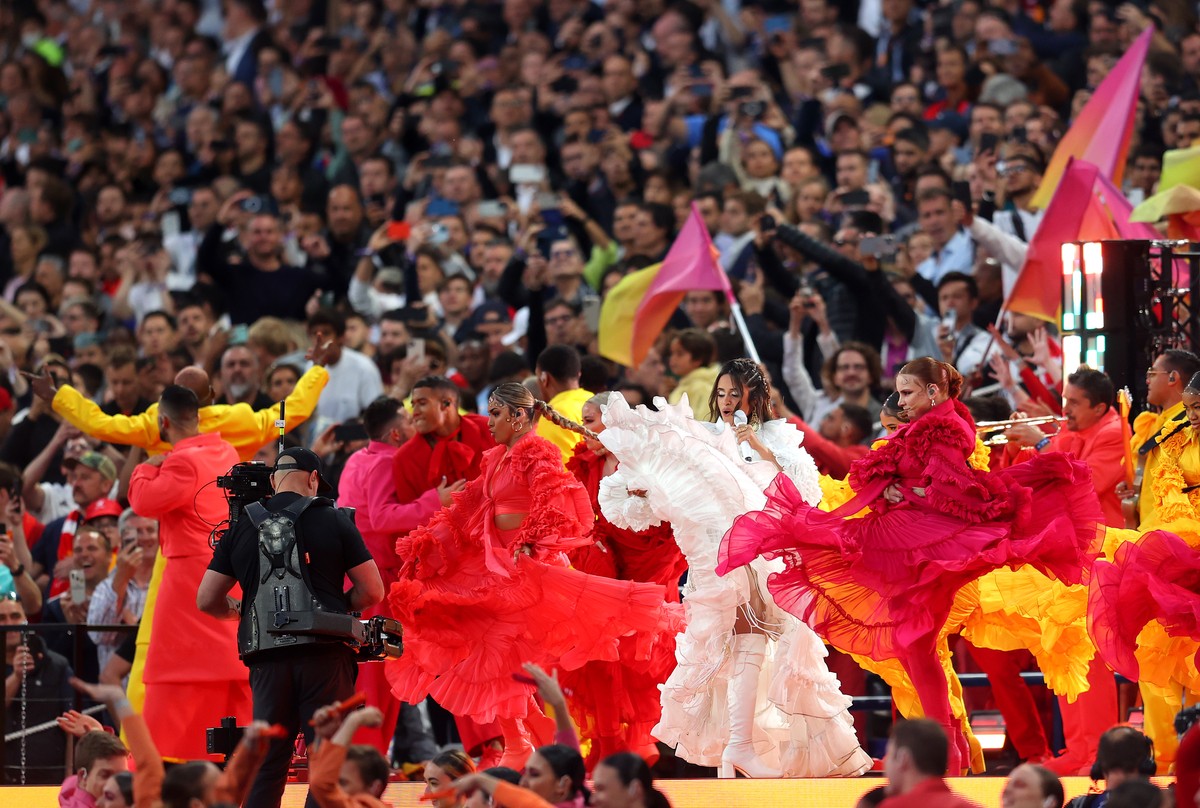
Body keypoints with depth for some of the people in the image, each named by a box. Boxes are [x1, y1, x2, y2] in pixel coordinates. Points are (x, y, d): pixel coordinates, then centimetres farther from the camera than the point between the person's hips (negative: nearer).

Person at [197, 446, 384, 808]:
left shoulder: (242, 527, 9)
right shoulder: (333, 520, 2)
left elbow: (207, 601, 10)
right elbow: (372, 591, 2)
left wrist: (238, 611, 30)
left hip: (267, 660, 3)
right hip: (323, 655, -3)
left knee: (266, 766, 8)